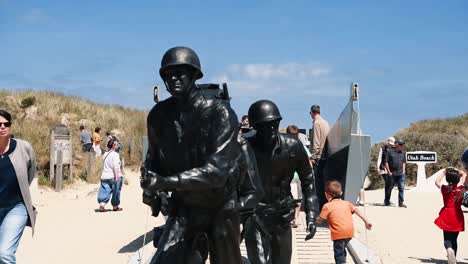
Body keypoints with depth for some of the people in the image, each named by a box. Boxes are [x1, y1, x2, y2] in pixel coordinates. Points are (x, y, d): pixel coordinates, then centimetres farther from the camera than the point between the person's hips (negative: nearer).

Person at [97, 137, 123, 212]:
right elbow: (115, 166, -20)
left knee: (105, 191, 4)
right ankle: (115, 206, 16)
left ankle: (101, 204, -14)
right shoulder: (115, 154, -10)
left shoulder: (105, 154, 12)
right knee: (116, 191, 7)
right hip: (113, 176, -6)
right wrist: (117, 176, -24)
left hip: (104, 176, 6)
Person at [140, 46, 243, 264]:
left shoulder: (219, 112, -18)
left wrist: (166, 182, -34)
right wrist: (151, 189, -5)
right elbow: (154, 157, 14)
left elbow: (217, 169, -27)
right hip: (183, 207, 3)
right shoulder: (159, 115, -4)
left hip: (220, 207, -3)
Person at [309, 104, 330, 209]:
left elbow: (316, 143, -17)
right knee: (322, 181, 13)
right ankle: (324, 202, 18)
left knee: (318, 182, -5)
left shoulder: (316, 123, -12)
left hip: (318, 157, -8)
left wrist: (312, 158, -14)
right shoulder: (325, 123, 12)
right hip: (325, 156, 8)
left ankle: (321, 205, -5)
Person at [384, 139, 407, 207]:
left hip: (400, 174, 3)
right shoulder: (389, 151, -2)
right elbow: (386, 162, -2)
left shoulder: (403, 153, 12)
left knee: (401, 188, -4)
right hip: (392, 174, -3)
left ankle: (401, 203, 0)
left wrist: (403, 170, 8)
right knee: (389, 188, 8)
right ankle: (387, 202, 22)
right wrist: (389, 172, -7)